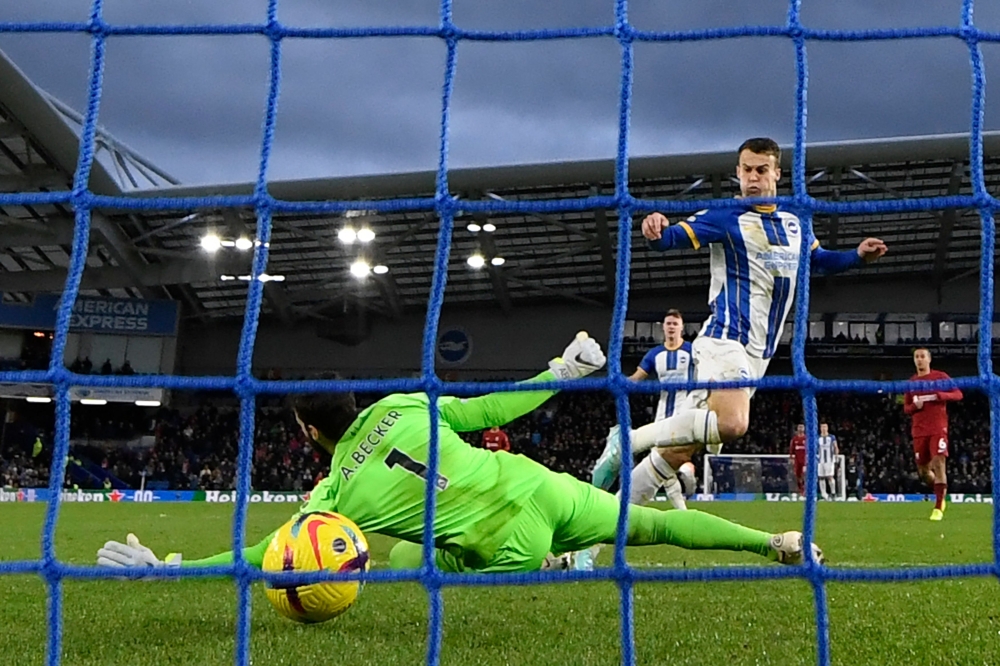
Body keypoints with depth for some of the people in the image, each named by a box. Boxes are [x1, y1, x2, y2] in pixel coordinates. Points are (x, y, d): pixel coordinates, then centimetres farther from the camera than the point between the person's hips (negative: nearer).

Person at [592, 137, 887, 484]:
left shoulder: (793, 223, 16)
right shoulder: (724, 217, -3)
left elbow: (820, 261, 32)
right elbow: (672, 238, -15)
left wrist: (857, 255, 15)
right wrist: (656, 232, -38)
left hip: (759, 352, 6)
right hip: (727, 340, -6)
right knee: (732, 423, -31)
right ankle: (630, 439, -17)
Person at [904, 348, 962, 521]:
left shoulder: (940, 377, 2)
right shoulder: (911, 382, 13)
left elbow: (958, 394, -3)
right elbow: (906, 408, 16)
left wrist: (938, 395, -19)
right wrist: (914, 406, -7)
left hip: (938, 428, -4)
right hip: (919, 431, 4)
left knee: (939, 463, -15)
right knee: (923, 469, 6)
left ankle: (938, 508, -12)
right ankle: (940, 493, 36)